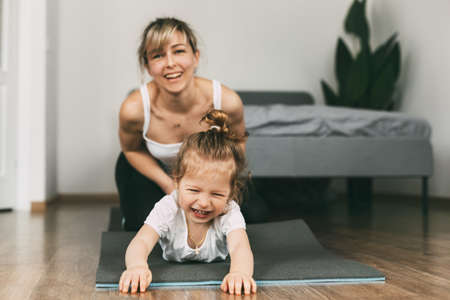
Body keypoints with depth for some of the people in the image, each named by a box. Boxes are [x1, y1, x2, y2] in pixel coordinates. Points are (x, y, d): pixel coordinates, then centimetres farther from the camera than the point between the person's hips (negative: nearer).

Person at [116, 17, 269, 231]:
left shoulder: (227, 102, -32)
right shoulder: (134, 109, -34)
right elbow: (131, 149, -10)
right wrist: (169, 185, -17)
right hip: (151, 170, -1)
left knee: (255, 216, -11)